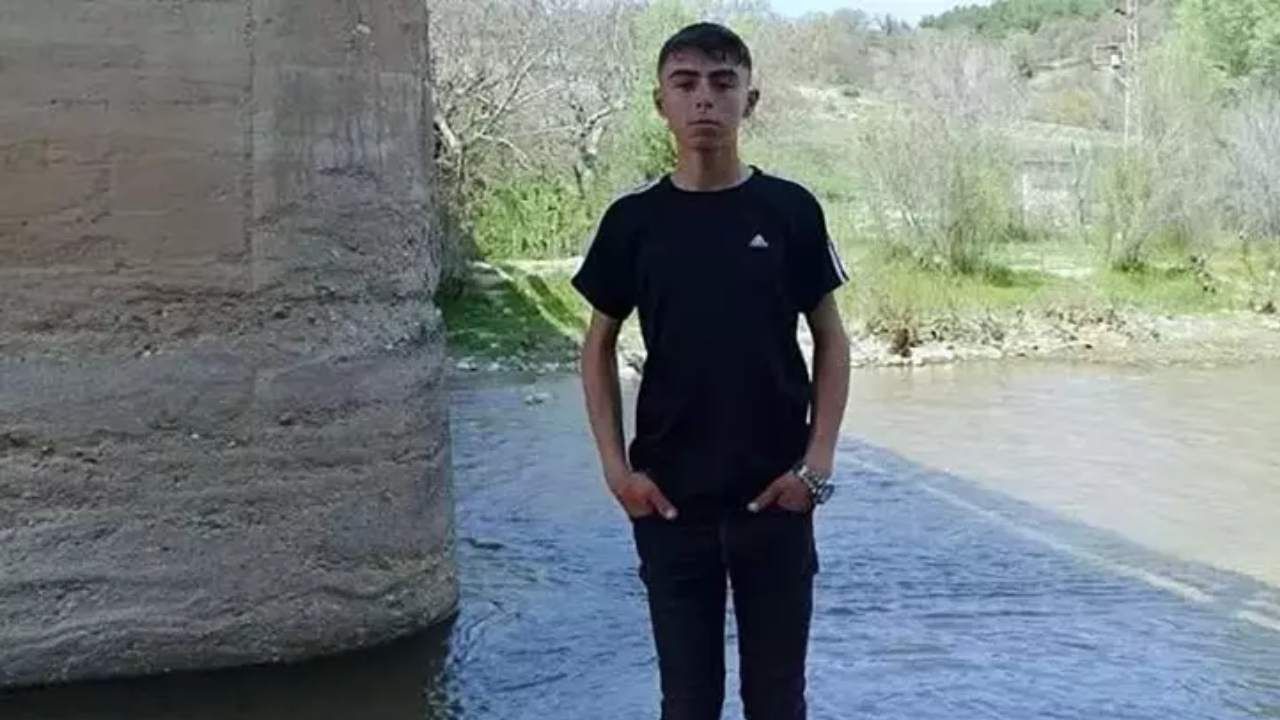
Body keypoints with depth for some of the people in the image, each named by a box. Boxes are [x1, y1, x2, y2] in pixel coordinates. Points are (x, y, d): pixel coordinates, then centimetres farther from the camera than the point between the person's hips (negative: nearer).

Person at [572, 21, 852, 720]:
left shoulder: (791, 210, -2)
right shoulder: (634, 220, -1)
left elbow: (831, 340, 4)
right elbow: (598, 346, 7)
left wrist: (818, 461, -6)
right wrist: (616, 466, -2)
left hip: (775, 494, 0)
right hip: (669, 497, 0)